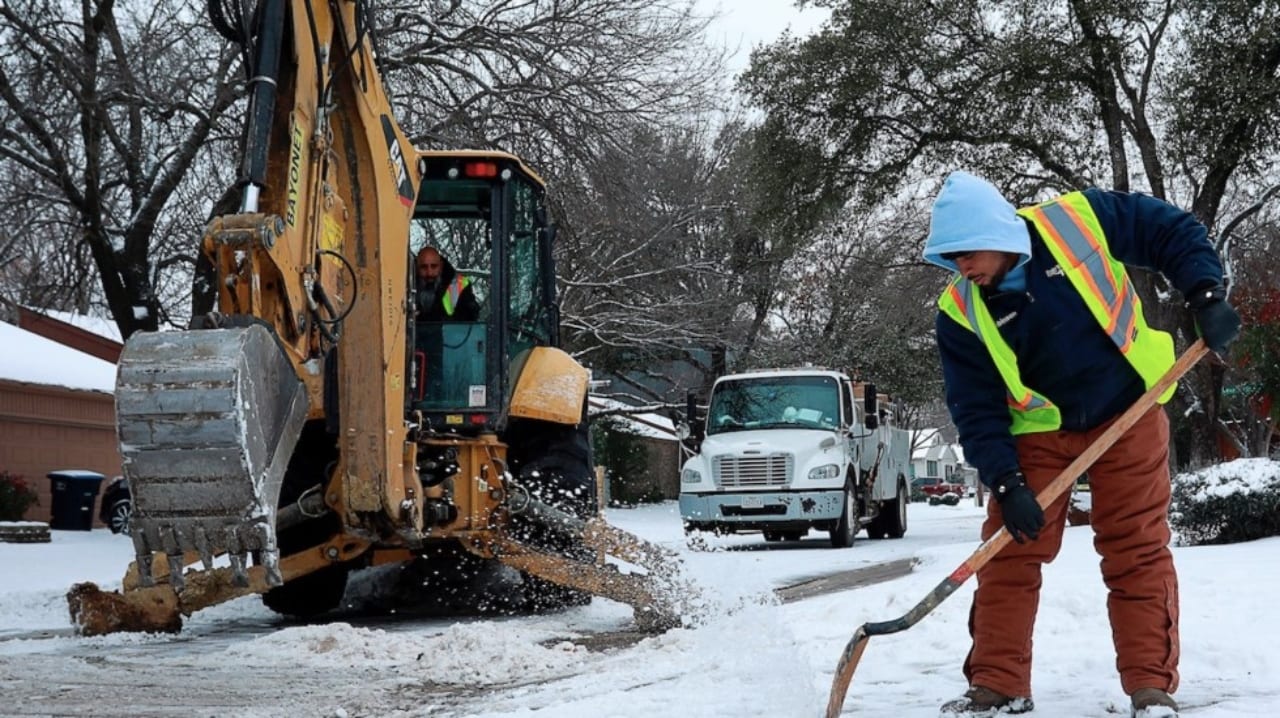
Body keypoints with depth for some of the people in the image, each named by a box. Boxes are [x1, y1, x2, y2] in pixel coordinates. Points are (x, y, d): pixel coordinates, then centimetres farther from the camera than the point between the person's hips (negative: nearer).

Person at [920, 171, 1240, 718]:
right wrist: (1005, 483, -21)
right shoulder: (959, 313, -15)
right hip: (1036, 430, 2)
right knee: (1009, 552, -3)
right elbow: (976, 410, -12)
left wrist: (1205, 295, -21)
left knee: (1137, 550, -2)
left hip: (1127, 411, -1)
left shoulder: (1081, 219, -19)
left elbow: (1175, 233, -8)